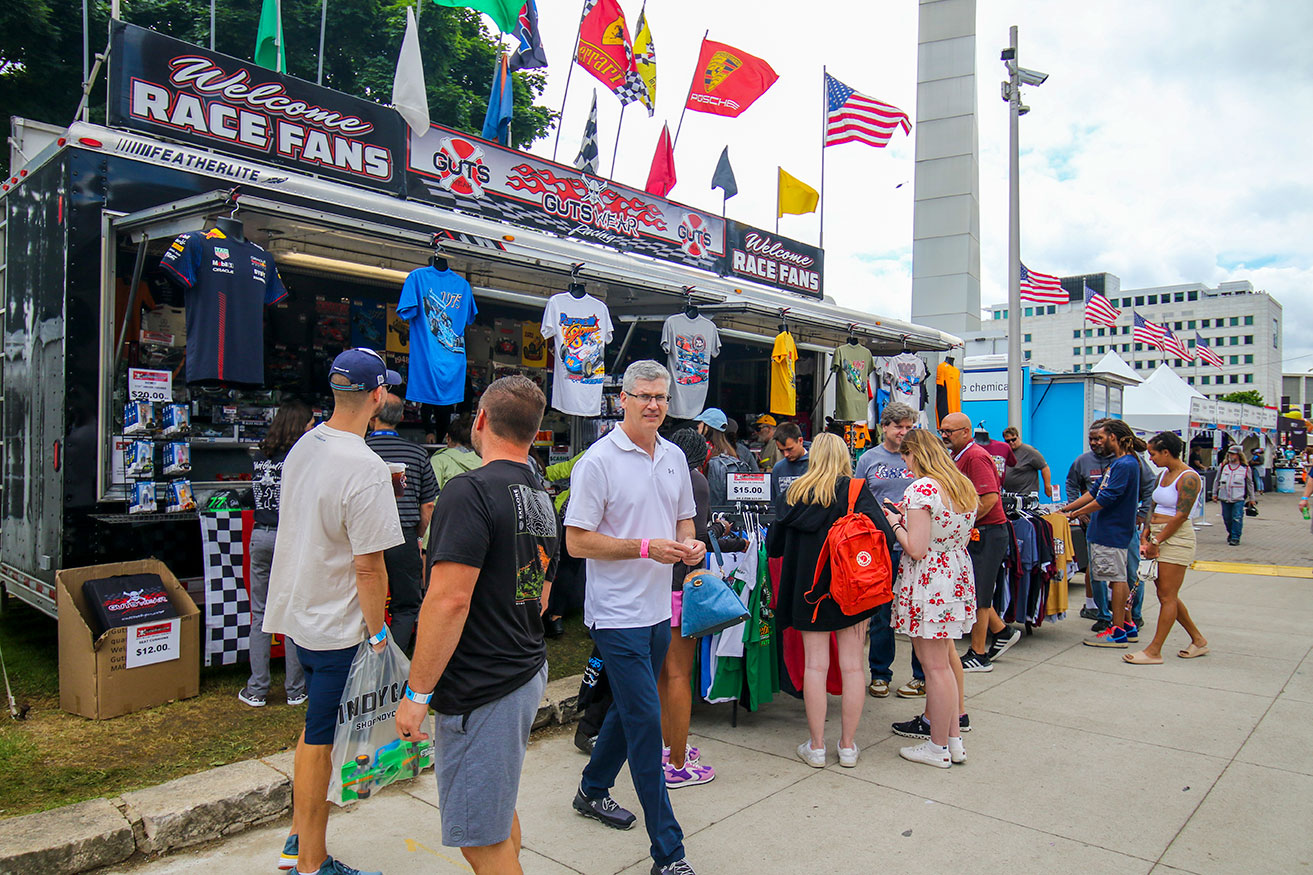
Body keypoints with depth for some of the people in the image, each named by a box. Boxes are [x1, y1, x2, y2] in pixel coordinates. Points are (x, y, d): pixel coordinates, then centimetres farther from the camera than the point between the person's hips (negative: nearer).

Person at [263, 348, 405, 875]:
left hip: (295, 613, 9)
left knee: (315, 730, 22)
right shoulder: (366, 468, -24)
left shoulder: (303, 447, 4)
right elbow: (369, 566, -21)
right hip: (338, 628, -9)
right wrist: (377, 633, -11)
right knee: (320, 742, 4)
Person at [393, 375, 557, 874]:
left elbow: (449, 599, -24)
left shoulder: (470, 492, -18)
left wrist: (417, 692, -16)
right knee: (498, 811, 25)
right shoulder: (541, 499, 10)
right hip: (528, 672, 9)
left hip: (481, 691, -9)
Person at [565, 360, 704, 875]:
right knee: (646, 722, -6)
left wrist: (690, 545, -3)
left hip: (658, 609, 7)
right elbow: (578, 541, -14)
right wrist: (645, 548, -21)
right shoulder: (599, 461, -13)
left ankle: (593, 790, 44)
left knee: (630, 711, 21)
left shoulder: (675, 457, 8)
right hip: (617, 614, -7)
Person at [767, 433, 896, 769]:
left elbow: (773, 545, 6)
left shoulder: (794, 492, 0)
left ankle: (816, 746, 12)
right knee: (852, 665, 7)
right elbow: (884, 535, -16)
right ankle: (848, 746, 15)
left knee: (815, 664, 6)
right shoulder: (855, 491, -6)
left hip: (809, 589, 1)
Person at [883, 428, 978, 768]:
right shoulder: (964, 486, 9)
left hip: (930, 582, -9)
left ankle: (938, 747, 12)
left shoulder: (921, 489, -18)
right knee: (946, 660, 17)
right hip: (959, 575, 9)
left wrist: (896, 523, -4)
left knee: (936, 666, 1)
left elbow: (916, 549, -21)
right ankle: (954, 739, 26)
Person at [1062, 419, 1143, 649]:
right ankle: (1127, 626, 22)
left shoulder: (1126, 465, -17)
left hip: (1113, 531, -10)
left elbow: (1106, 499, -22)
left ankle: (1118, 632, 1)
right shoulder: (1117, 463, 16)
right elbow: (1095, 492, 18)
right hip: (1106, 529, 10)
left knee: (1117, 579, -4)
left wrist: (1076, 514, -16)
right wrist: (1066, 508, 15)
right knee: (1118, 579, 14)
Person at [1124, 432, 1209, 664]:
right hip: (1159, 538, 9)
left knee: (1167, 596, -4)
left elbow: (1181, 516, -17)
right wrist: (1145, 534, 4)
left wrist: (1156, 541, -16)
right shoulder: (1164, 474, 15)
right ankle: (1198, 640, 28)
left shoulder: (1188, 478, -13)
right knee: (1165, 595, 13)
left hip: (1176, 539, -9)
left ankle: (1154, 651, -1)